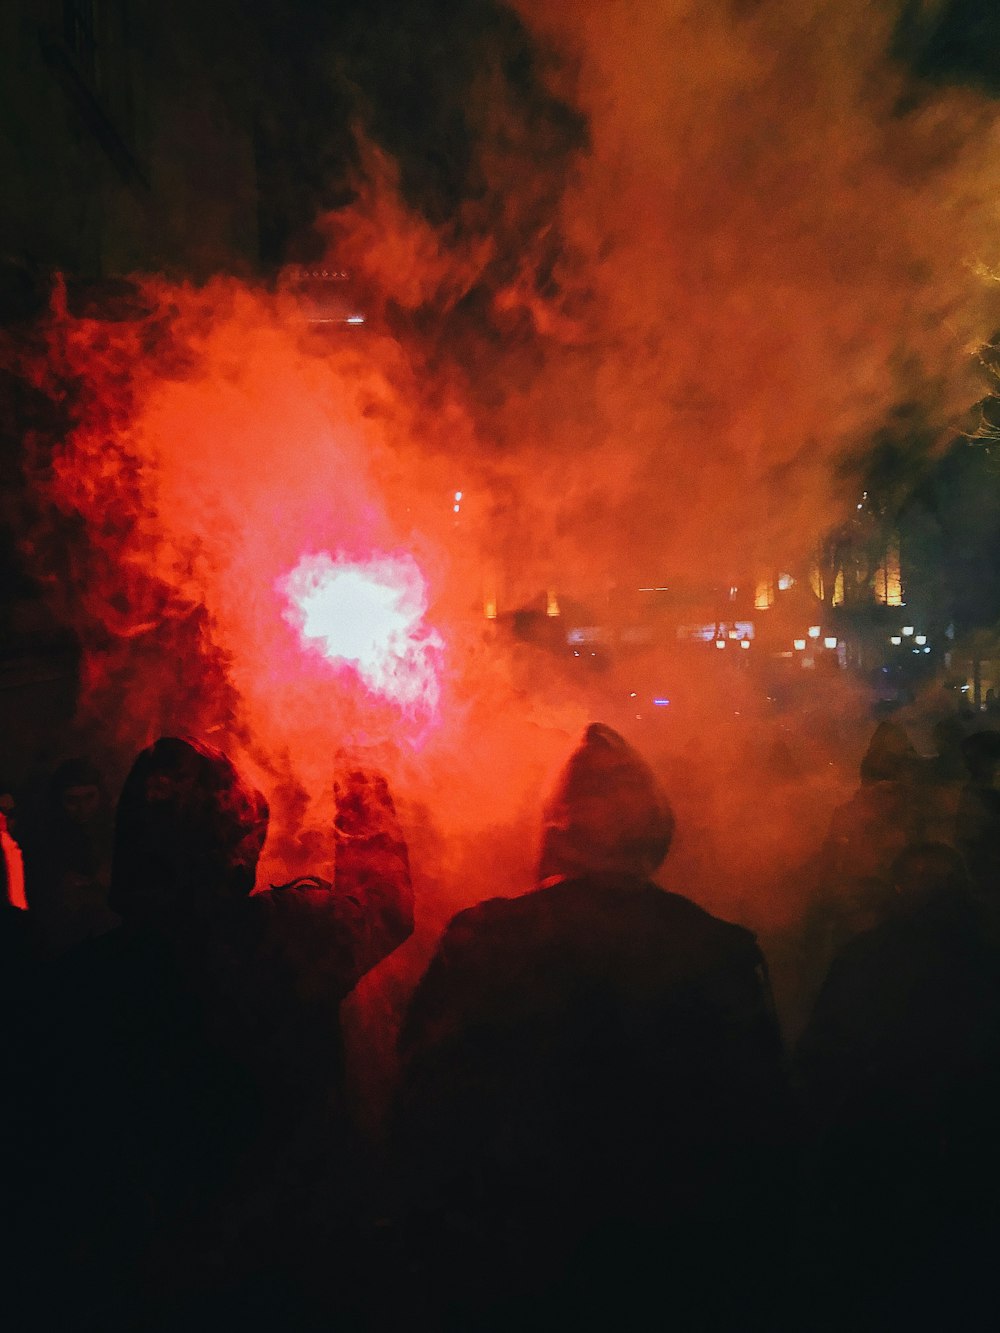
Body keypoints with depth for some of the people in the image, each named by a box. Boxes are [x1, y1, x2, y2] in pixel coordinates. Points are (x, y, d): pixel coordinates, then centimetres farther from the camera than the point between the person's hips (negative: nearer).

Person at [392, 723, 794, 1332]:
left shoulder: (481, 942, -17)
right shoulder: (724, 951, -12)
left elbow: (431, 1121, -11)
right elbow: (762, 1138, -5)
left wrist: (448, 1280, 3)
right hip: (679, 1284, 2)